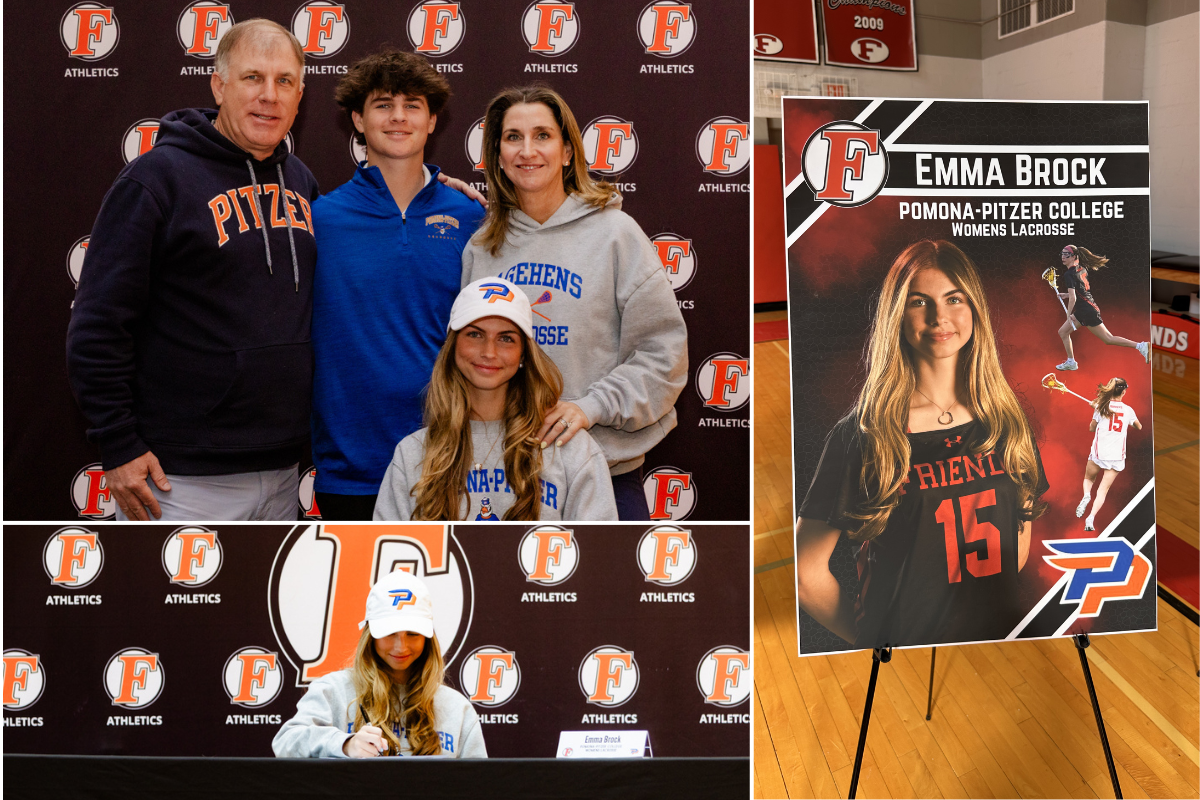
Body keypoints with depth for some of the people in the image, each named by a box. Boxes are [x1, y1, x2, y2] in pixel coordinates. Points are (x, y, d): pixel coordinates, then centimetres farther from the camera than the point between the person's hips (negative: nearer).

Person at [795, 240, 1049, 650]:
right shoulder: (860, 437, -12)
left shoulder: (1007, 424, 1)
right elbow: (806, 574, -11)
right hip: (903, 637, -4)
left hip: (1000, 635, 4)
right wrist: (874, 639, -4)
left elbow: (1022, 527, 14)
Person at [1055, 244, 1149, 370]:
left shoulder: (1068, 275, -18)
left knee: (1108, 339, -3)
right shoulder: (1081, 268, 8)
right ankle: (1071, 362, 21)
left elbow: (1073, 298, -24)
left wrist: (1069, 315, -13)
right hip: (1082, 311, 10)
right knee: (1062, 332, 15)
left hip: (1087, 311, -10)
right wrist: (1067, 294, 15)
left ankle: (1141, 346, -1)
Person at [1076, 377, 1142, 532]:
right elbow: (1139, 427, 21)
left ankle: (1086, 495, -8)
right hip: (1117, 455, 1)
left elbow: (1091, 428, 9)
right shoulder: (1128, 410, 1)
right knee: (1103, 489, 3)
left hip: (1099, 452, -1)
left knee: (1088, 479, 24)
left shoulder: (1101, 406, -3)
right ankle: (1091, 519, -13)